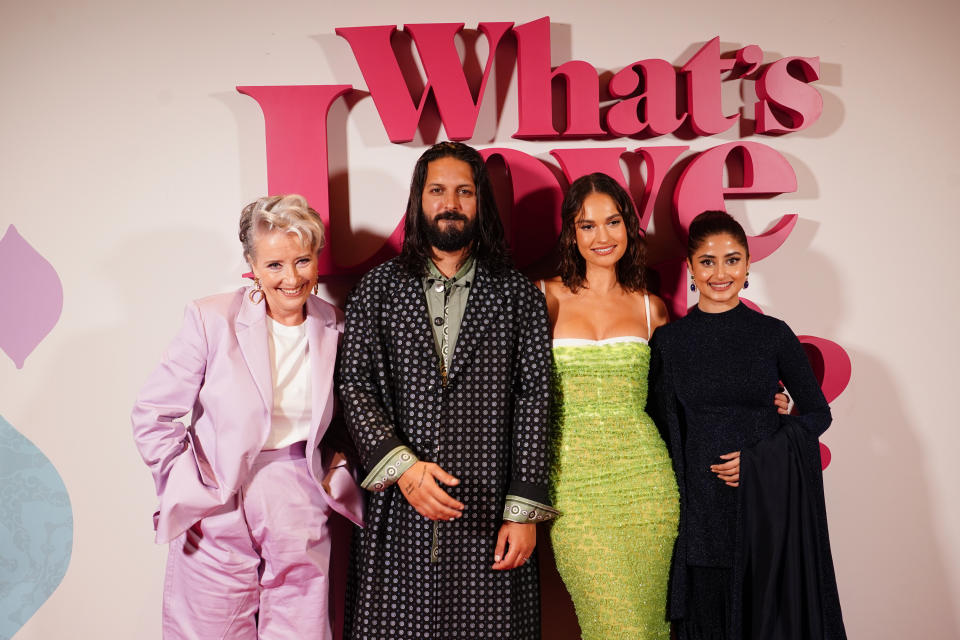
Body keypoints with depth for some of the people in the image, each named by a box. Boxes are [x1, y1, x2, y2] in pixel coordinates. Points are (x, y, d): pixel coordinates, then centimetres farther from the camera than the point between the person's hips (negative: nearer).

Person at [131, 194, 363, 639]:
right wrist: (195, 494, -8)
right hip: (219, 520, -2)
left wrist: (337, 472, 0)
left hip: (302, 522, 3)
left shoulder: (334, 327, 1)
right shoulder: (212, 318, -9)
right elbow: (152, 415, -6)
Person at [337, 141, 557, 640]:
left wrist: (525, 511, -3)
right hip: (398, 512, 1)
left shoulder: (517, 295, 6)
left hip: (488, 515, 0)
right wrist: (400, 465, -14)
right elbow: (354, 387, 1)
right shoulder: (378, 289, 7)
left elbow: (533, 402, 2)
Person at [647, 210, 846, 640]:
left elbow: (818, 413, 5)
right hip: (700, 507, 0)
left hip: (769, 505, 0)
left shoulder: (774, 334, 0)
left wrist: (760, 457, -9)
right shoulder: (668, 340, 2)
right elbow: (658, 424, 7)